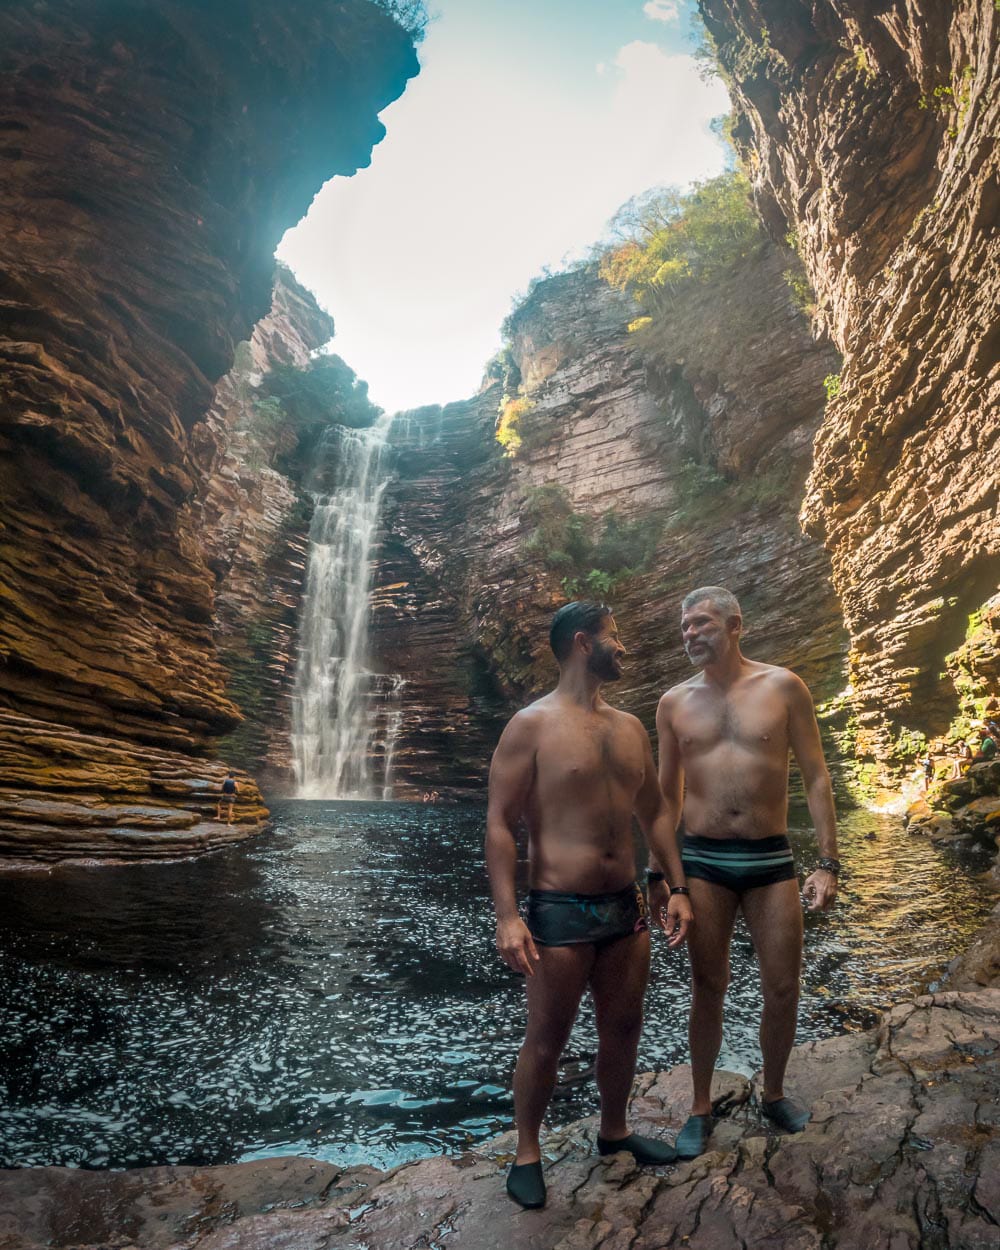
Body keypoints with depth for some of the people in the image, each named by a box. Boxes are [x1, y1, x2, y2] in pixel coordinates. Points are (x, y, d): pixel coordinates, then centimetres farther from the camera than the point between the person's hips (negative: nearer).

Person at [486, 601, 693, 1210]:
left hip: (627, 904, 6)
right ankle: (527, 1152, 30)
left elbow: (655, 811, 15)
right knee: (546, 1040, 8)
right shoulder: (532, 725, -11)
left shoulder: (631, 727, 8)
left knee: (624, 1028, 19)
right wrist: (507, 916, -19)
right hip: (560, 911, -6)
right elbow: (500, 822, -13)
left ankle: (615, 1130, 42)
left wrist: (679, 888, 9)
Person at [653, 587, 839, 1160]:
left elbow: (817, 777, -1)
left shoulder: (783, 687, -3)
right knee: (709, 988, 10)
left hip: (771, 856, 0)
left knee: (784, 989, 9)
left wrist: (829, 863, -6)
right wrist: (659, 872, 8)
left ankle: (774, 1093, 37)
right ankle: (701, 1108, 30)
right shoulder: (675, 702, 2)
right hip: (703, 860, 1)